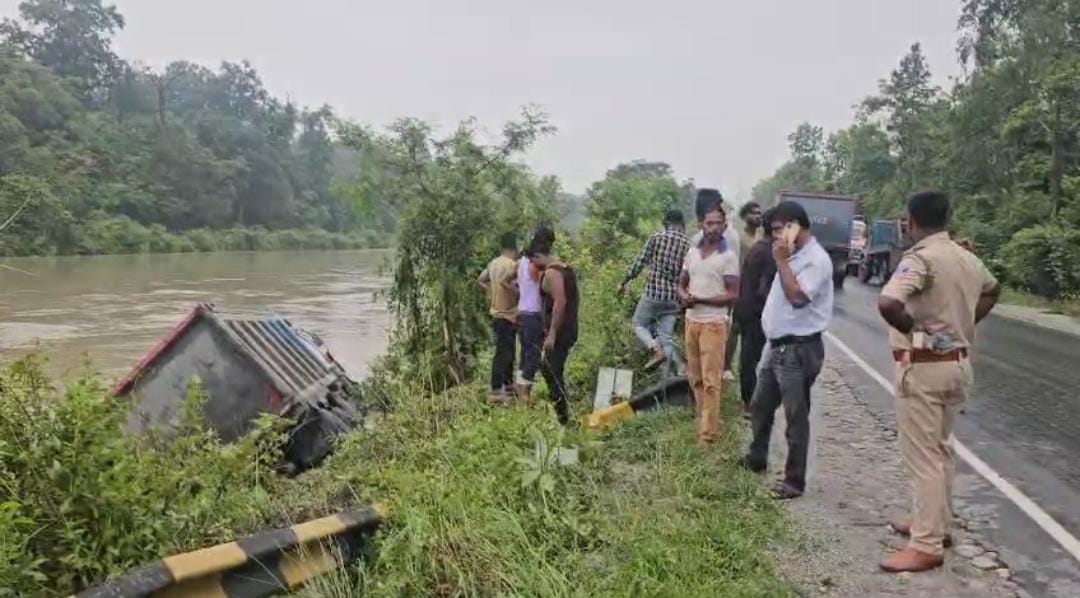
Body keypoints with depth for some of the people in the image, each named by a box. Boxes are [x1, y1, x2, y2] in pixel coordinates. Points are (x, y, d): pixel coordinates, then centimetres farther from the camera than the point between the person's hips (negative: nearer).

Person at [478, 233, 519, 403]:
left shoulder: (493, 263, 9)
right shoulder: (513, 264, -17)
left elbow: (481, 280, 16)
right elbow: (503, 281, -32)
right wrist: (517, 293, -20)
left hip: (497, 313, 9)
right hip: (507, 315, -9)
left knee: (507, 351, 19)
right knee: (502, 353, -7)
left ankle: (508, 384, 30)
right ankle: (496, 391, -6)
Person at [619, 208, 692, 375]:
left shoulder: (656, 237, -3)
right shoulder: (689, 244, 4)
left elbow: (639, 262, -3)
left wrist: (624, 282, 8)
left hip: (653, 291, -3)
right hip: (674, 297, 3)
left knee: (639, 323, 16)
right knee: (667, 336, 9)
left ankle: (657, 349, -9)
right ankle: (669, 378, 3)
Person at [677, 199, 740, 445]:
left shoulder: (728, 256, -9)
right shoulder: (692, 252, 8)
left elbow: (733, 296, -12)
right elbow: (681, 284, 16)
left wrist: (700, 299, -19)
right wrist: (683, 296, -8)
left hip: (713, 324, -6)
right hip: (691, 321, 6)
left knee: (710, 380, -5)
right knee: (695, 377, 13)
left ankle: (707, 433, -2)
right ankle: (701, 418, 28)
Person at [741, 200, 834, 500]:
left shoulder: (816, 259, -17)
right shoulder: (793, 257, 14)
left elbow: (798, 297, -29)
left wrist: (781, 261, -23)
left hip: (798, 350, -10)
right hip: (777, 346, 10)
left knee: (796, 417, 1)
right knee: (760, 406, 21)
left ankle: (794, 480, 11)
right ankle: (756, 459, 39)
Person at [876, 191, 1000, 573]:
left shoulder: (920, 258, -19)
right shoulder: (967, 258, 8)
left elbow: (887, 303, -36)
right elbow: (992, 290, 30)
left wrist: (910, 327, -18)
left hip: (923, 368, -9)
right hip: (958, 364, 9)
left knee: (922, 457, -2)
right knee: (940, 449, 20)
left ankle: (926, 546, 4)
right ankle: (936, 523, 33)